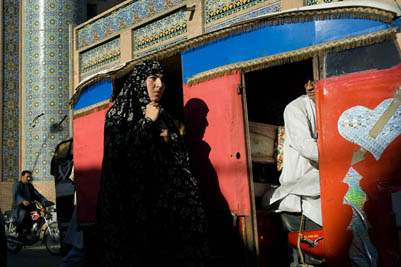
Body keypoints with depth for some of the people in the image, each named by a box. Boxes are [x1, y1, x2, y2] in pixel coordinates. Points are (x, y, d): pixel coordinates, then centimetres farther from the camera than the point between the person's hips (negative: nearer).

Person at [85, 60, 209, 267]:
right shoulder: (120, 111, 4)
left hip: (162, 198, 5)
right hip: (131, 200, -4)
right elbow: (116, 152, -14)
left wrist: (167, 138, 0)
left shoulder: (163, 117, 18)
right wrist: (147, 122, -7)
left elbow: (180, 161, 19)